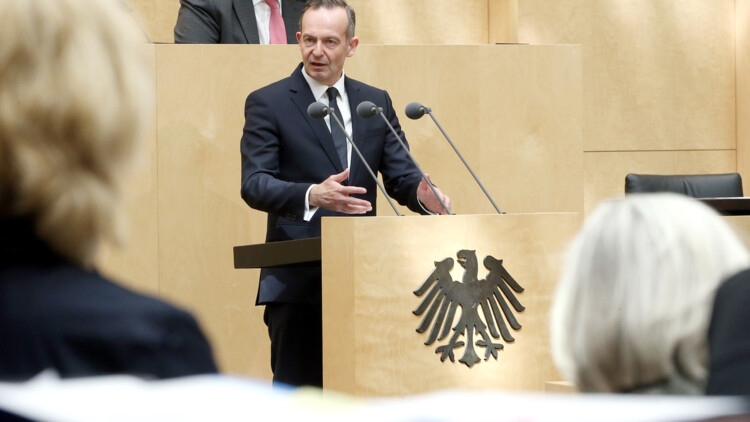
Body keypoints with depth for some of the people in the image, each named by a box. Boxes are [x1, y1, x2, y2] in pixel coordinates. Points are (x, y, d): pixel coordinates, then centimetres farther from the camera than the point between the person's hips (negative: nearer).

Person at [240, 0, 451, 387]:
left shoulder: (376, 103, 13)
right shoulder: (268, 103, 0)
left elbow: (401, 176, 9)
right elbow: (254, 184, -11)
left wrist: (422, 194, -16)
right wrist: (312, 195, -31)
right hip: (298, 280, -4)